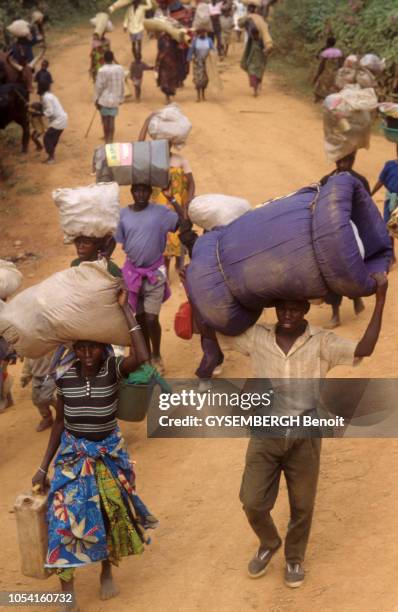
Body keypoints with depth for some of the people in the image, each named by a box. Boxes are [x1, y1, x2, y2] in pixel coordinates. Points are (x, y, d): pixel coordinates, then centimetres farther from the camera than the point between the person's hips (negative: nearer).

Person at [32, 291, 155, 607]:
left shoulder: (113, 368, -16)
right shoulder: (65, 376, -9)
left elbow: (142, 357, -38)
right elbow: (60, 422, 1)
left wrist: (125, 309, -34)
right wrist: (44, 467, 2)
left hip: (109, 453, -1)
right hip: (73, 454, 1)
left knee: (109, 513, 14)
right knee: (65, 517, -9)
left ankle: (107, 570, 42)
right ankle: (67, 593, 0)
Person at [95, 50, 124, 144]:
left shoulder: (102, 71, -16)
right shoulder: (120, 69, -3)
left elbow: (99, 86, -12)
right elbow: (122, 84, 5)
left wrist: (97, 99, -2)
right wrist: (121, 98, 15)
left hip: (104, 99, -3)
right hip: (115, 100, 4)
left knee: (105, 120, 9)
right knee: (112, 120, 6)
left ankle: (107, 141, 17)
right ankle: (110, 141, 3)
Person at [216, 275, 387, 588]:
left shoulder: (322, 343, -10)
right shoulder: (256, 337, -4)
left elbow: (364, 350, -24)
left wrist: (380, 299, -29)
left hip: (304, 438, -1)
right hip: (265, 435, 1)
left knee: (302, 506, 12)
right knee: (253, 503, 5)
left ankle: (294, 558, 39)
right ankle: (268, 544, 38)